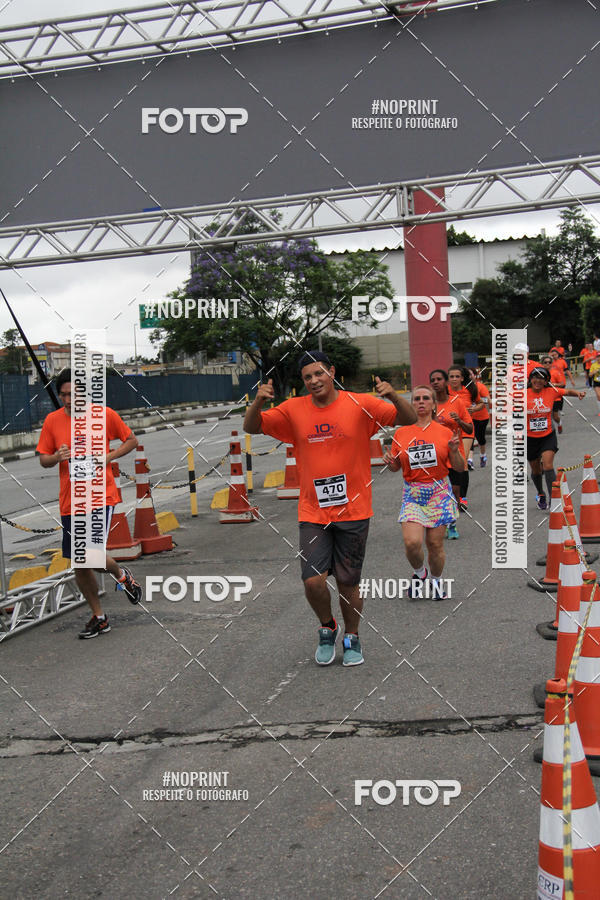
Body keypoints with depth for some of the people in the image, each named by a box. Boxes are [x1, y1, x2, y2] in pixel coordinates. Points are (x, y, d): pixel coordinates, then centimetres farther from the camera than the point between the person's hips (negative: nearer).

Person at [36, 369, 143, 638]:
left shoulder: (105, 414, -4)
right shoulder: (52, 420, 2)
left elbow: (131, 440, 7)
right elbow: (43, 460, 8)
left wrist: (108, 457, -9)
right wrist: (56, 457, -15)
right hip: (70, 502, 4)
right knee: (79, 565, 8)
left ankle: (121, 575, 16)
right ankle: (98, 618, 26)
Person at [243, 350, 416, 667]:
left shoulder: (361, 405, -4)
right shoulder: (293, 410, 2)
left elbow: (409, 420, -6)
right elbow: (252, 428, 4)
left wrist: (393, 396, -27)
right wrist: (257, 402, -16)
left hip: (353, 511, -1)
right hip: (312, 513, 1)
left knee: (348, 583, 7)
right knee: (313, 580, -9)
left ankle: (352, 637, 33)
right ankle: (327, 628, 22)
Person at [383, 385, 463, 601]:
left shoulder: (445, 432, 2)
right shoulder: (401, 433, 5)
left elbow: (460, 468, 6)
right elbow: (396, 467, 15)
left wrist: (455, 451, -13)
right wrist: (390, 462, -7)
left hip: (439, 493, 0)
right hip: (412, 494, 1)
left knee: (435, 544, 1)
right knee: (412, 542, -15)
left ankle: (436, 580, 29)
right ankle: (418, 572, 18)